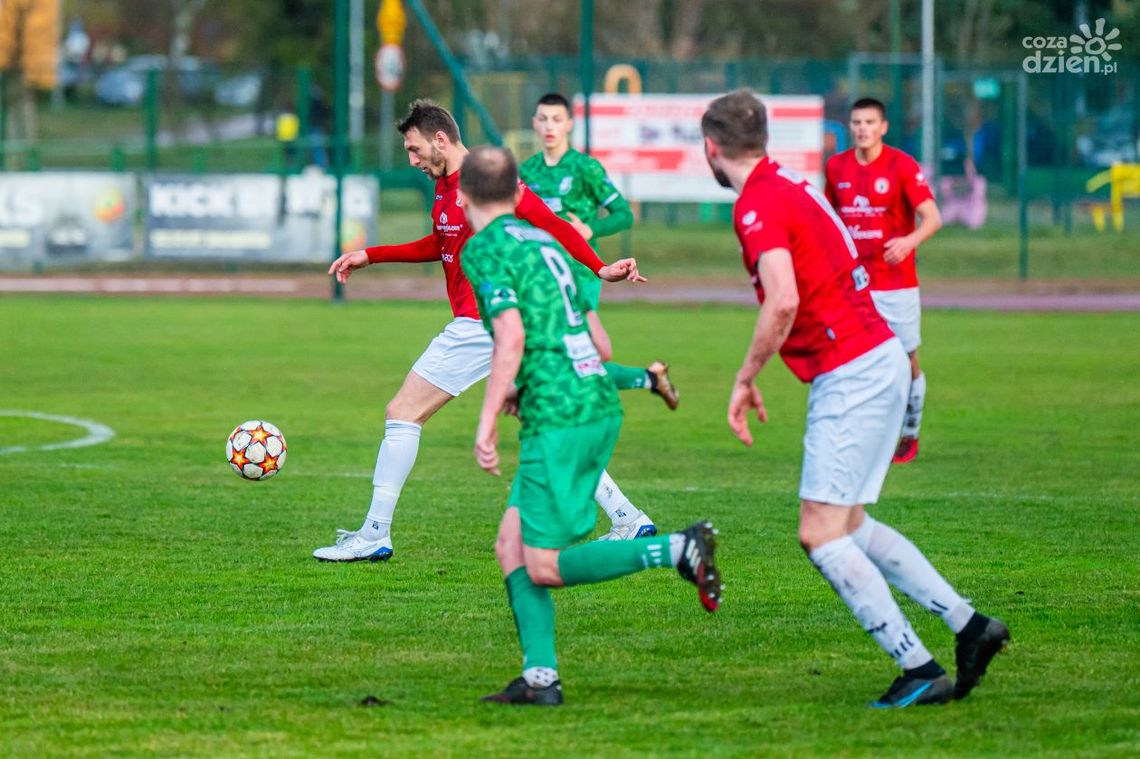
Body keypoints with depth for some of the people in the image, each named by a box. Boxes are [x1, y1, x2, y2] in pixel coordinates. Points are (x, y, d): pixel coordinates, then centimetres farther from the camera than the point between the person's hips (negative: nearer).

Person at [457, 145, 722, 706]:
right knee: (512, 544, 11)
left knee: (544, 568, -5)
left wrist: (487, 422, -16)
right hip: (601, 406, 9)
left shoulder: (484, 250, -5)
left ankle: (676, 551, -14)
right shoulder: (544, 241, 20)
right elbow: (596, 343, 22)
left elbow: (512, 337, -19)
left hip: (557, 420, -9)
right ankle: (540, 676, 3)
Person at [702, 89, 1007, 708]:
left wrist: (746, 378, -15)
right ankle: (968, 625, 14)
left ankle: (918, 669, -11)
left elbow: (783, 302, -27)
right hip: (875, 359, 10)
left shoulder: (759, 205, -15)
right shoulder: (788, 184, 14)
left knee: (821, 535, -8)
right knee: (847, 527, 16)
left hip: (851, 374, -10)